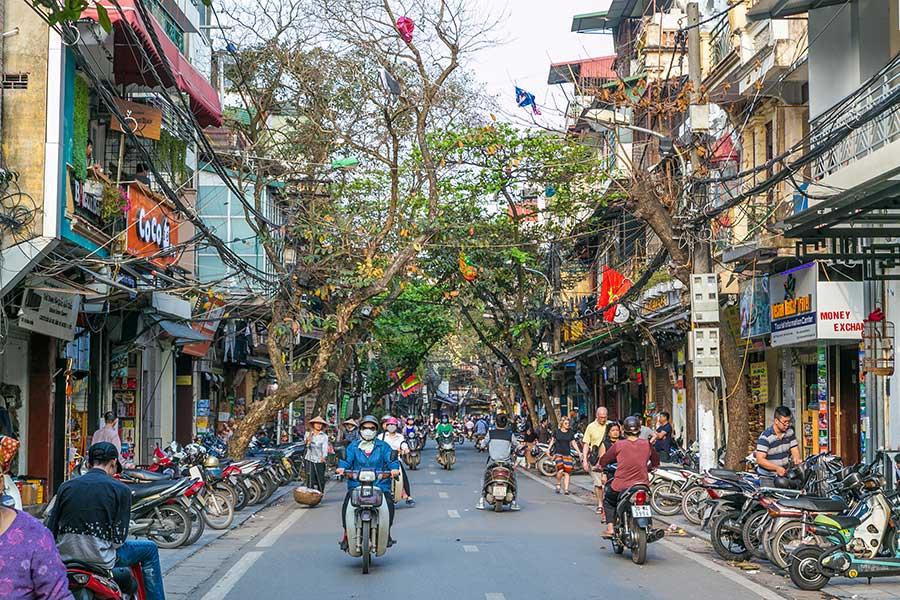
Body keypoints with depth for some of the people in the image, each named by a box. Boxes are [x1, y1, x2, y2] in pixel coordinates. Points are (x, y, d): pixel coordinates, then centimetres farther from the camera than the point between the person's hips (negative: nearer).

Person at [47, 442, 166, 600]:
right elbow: (119, 539, -7)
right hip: (100, 559, -5)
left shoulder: (66, 486, 7)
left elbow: (51, 531, 7)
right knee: (149, 549, 17)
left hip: (65, 557, 5)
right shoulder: (120, 489, -3)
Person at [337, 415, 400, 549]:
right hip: (356, 484, 0)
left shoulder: (383, 446, 13)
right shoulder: (353, 446, 15)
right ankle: (346, 533, -11)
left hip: (379, 483, 0)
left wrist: (394, 468, -21)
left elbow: (391, 459, 1)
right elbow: (347, 459, 3)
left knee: (389, 502, -24)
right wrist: (341, 467, -19)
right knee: (347, 502, -24)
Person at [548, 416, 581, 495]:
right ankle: (558, 484, 6)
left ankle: (566, 489, 3)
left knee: (567, 472, -3)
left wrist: (579, 452, 7)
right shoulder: (557, 432, 3)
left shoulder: (571, 433, 8)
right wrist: (548, 450, 8)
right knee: (560, 470, -19)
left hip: (567, 454, 2)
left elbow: (574, 443, 13)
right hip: (558, 453, -2)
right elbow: (552, 440, 15)